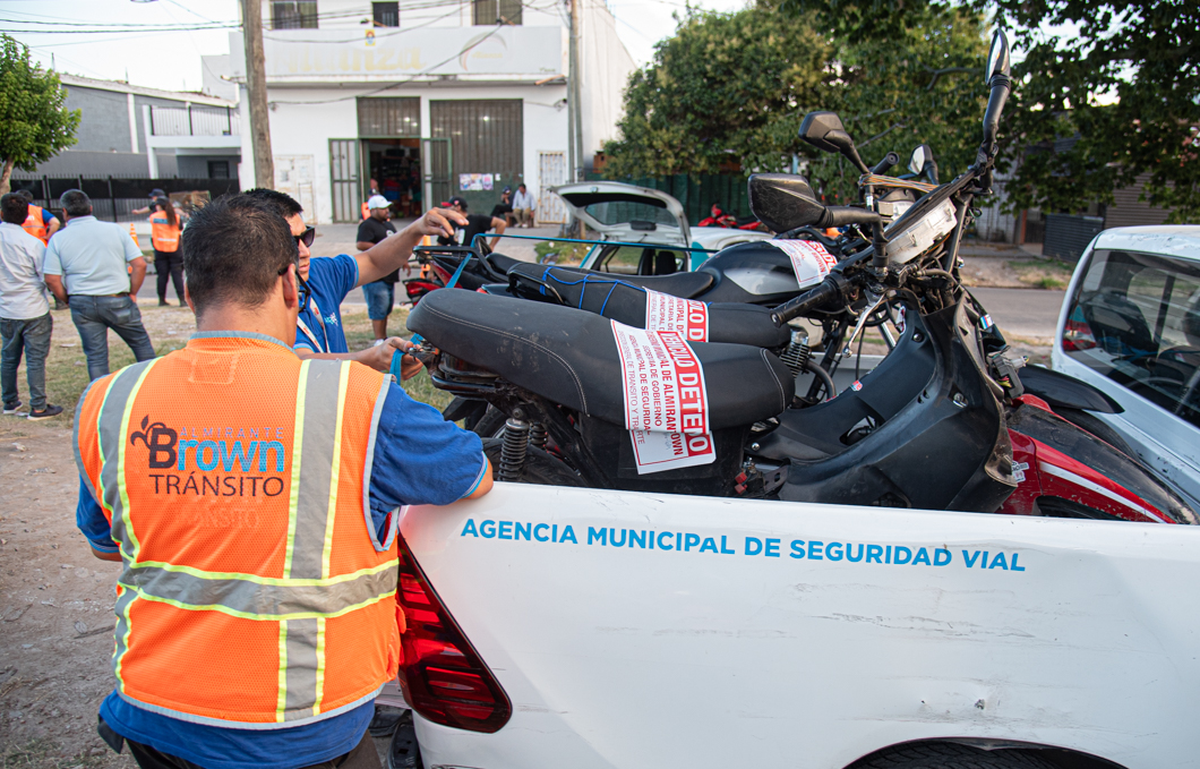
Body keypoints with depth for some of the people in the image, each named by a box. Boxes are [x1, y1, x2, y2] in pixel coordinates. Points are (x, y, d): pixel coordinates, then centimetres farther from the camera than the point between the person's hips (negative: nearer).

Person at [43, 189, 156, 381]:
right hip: (117, 301, -1)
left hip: (82, 303, 1)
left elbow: (52, 279, -5)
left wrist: (69, 301, 10)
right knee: (141, 343, 15)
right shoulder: (114, 230, -2)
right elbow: (139, 264, -7)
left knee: (95, 356, 9)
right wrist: (132, 293, 4)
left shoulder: (58, 239, -1)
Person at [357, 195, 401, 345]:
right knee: (378, 310, -8)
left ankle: (384, 338, 24)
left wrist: (404, 262, 23)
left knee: (386, 310, 15)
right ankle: (379, 341, -5)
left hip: (390, 275, 9)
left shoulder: (388, 224, 20)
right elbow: (360, 245, -24)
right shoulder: (367, 225, -10)